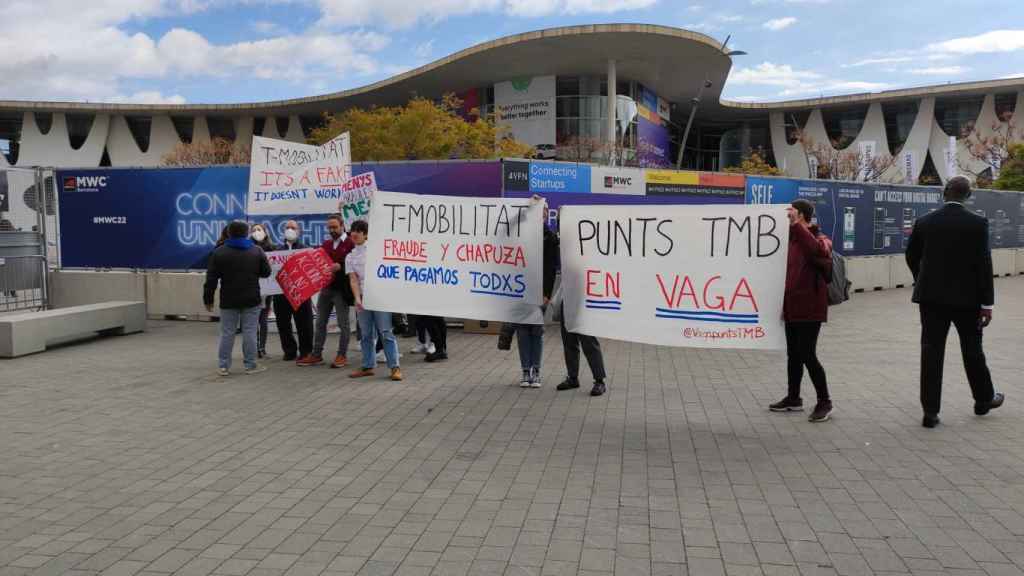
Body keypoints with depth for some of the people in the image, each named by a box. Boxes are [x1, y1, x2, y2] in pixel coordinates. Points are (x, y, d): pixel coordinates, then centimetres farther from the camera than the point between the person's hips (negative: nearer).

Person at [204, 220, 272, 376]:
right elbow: (266, 273, 4)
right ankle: (250, 365, 6)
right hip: (251, 300, 0)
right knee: (249, 332, 3)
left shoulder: (219, 252, -1)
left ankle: (224, 366, 8)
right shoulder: (257, 251, 0)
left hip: (228, 300, 0)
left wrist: (208, 299, 4)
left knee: (227, 333, 6)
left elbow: (211, 279, -2)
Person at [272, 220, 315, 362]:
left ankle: (306, 351, 13)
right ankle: (289, 351, 19)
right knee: (283, 324, 7)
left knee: (304, 323, 1)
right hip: (281, 291, 3)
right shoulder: (278, 250, 13)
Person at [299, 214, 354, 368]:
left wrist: (340, 266, -28)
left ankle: (342, 356, 9)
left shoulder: (351, 244, -8)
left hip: (341, 289, -7)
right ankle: (316, 355, 18)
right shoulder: (325, 244, 15)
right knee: (320, 323, 11)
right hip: (325, 288, 7)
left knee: (343, 324, 2)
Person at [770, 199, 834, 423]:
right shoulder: (793, 239, 12)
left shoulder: (821, 240, -10)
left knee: (807, 355, -7)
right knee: (793, 353, 14)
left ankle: (825, 402, 6)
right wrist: (784, 302, 15)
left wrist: (796, 225, -38)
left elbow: (818, 250, -36)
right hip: (793, 307, 8)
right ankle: (793, 398, 27)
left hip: (810, 308, -8)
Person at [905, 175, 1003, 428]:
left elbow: (912, 257, 7)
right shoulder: (978, 223, -8)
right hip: (967, 297, -1)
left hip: (931, 296, 1)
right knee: (972, 349, 16)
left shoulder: (924, 222, -2)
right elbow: (984, 265, -10)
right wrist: (986, 303, -5)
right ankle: (984, 399, 35)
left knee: (932, 351, 1)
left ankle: (931, 411, 0)